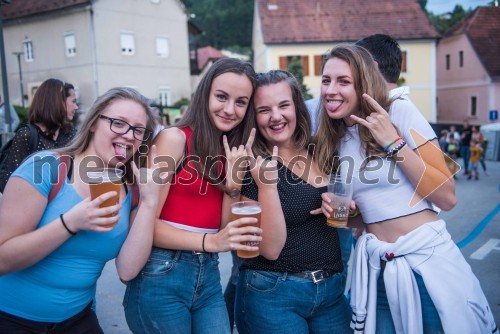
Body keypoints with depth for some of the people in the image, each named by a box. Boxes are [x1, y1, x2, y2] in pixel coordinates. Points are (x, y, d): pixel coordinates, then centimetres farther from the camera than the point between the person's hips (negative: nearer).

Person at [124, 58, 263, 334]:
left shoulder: (234, 155, 7)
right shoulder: (175, 138, -11)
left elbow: (226, 232, 3)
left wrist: (233, 181, -11)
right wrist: (210, 241, -25)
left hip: (209, 278, 5)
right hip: (161, 278, -5)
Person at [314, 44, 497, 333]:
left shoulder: (400, 112, -9)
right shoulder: (334, 140, 6)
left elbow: (448, 198, -12)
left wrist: (393, 142, -18)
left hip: (429, 258, -4)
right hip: (375, 268, 4)